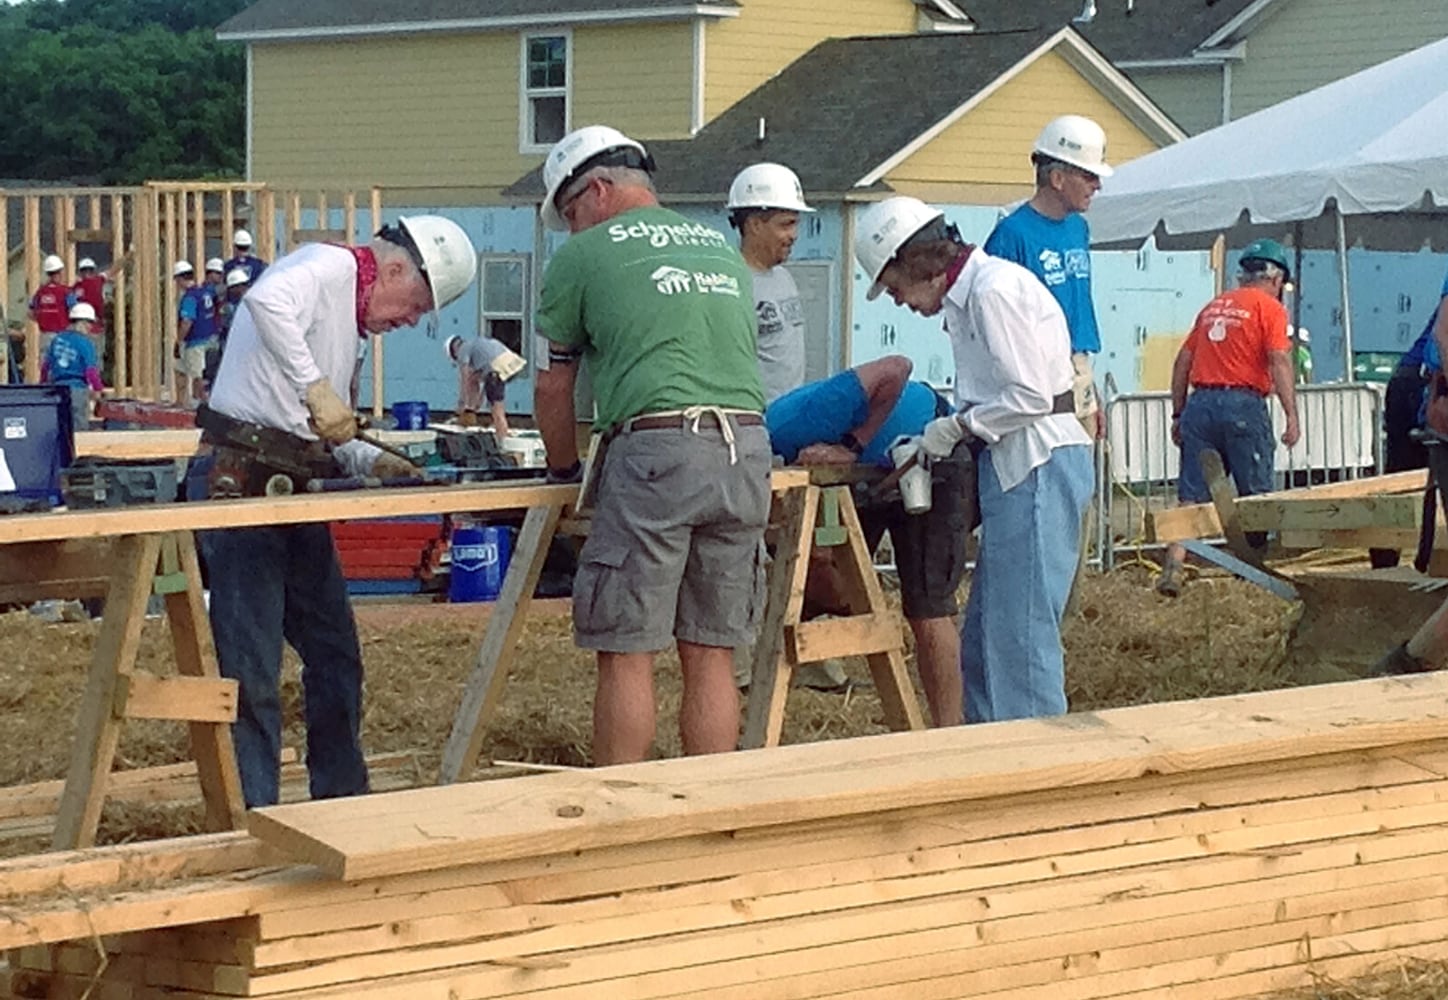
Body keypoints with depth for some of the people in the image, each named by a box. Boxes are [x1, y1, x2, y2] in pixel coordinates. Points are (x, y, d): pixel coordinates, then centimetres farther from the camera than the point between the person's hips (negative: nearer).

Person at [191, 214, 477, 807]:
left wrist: (369, 461, 9)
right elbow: (266, 300, -32)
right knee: (252, 677, -7)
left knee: (335, 660, 15)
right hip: (241, 484, -10)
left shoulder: (351, 318, 23)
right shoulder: (326, 267, -8)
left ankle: (344, 806, 26)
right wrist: (316, 388, -32)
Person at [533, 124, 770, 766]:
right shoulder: (721, 248, 24)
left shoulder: (584, 255, 7)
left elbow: (554, 387, 12)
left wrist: (564, 471, 27)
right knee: (711, 652, 9)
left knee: (626, 653, -1)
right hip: (748, 446, 6)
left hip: (657, 448, -6)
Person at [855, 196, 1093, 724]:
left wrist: (955, 428, -8)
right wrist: (934, 443, 7)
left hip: (1039, 467, -11)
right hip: (1014, 468, 11)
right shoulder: (967, 296, 17)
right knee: (983, 632, 12)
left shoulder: (994, 290, -14)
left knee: (1022, 627, -9)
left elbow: (1030, 396, -18)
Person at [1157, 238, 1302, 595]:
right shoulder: (1269, 307, 1)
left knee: (1191, 496, 2)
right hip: (1243, 405, -5)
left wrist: (1178, 413, 24)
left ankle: (1173, 566, -9)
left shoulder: (1214, 307, 19)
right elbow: (1280, 362, -10)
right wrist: (1292, 416, -12)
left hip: (1200, 403, 5)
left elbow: (1183, 361, 19)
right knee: (1255, 496, 7)